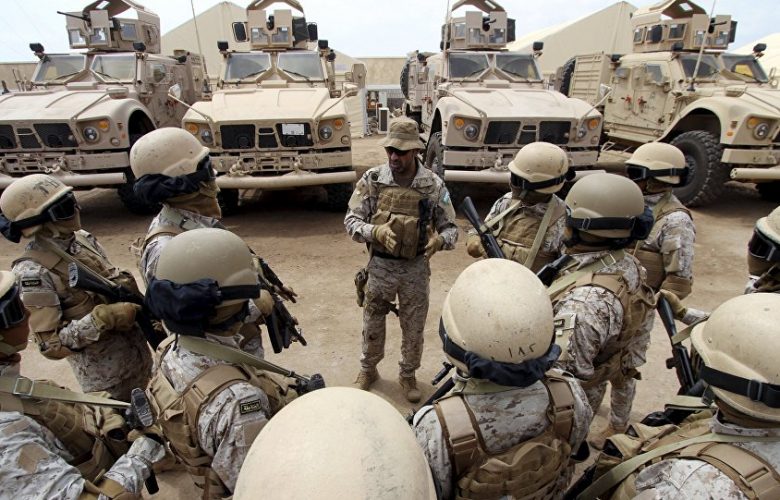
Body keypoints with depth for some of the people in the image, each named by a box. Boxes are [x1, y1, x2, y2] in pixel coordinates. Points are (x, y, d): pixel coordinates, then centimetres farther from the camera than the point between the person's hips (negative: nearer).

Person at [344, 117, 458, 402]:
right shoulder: (372, 180, -8)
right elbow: (351, 221, -6)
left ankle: (408, 375, 40)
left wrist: (440, 240, -25)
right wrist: (376, 232, -26)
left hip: (416, 268, 0)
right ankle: (368, 369, 43)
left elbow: (450, 228, -2)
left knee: (414, 328, 14)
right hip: (380, 266, 0)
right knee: (372, 323, 17)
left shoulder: (434, 185, -8)